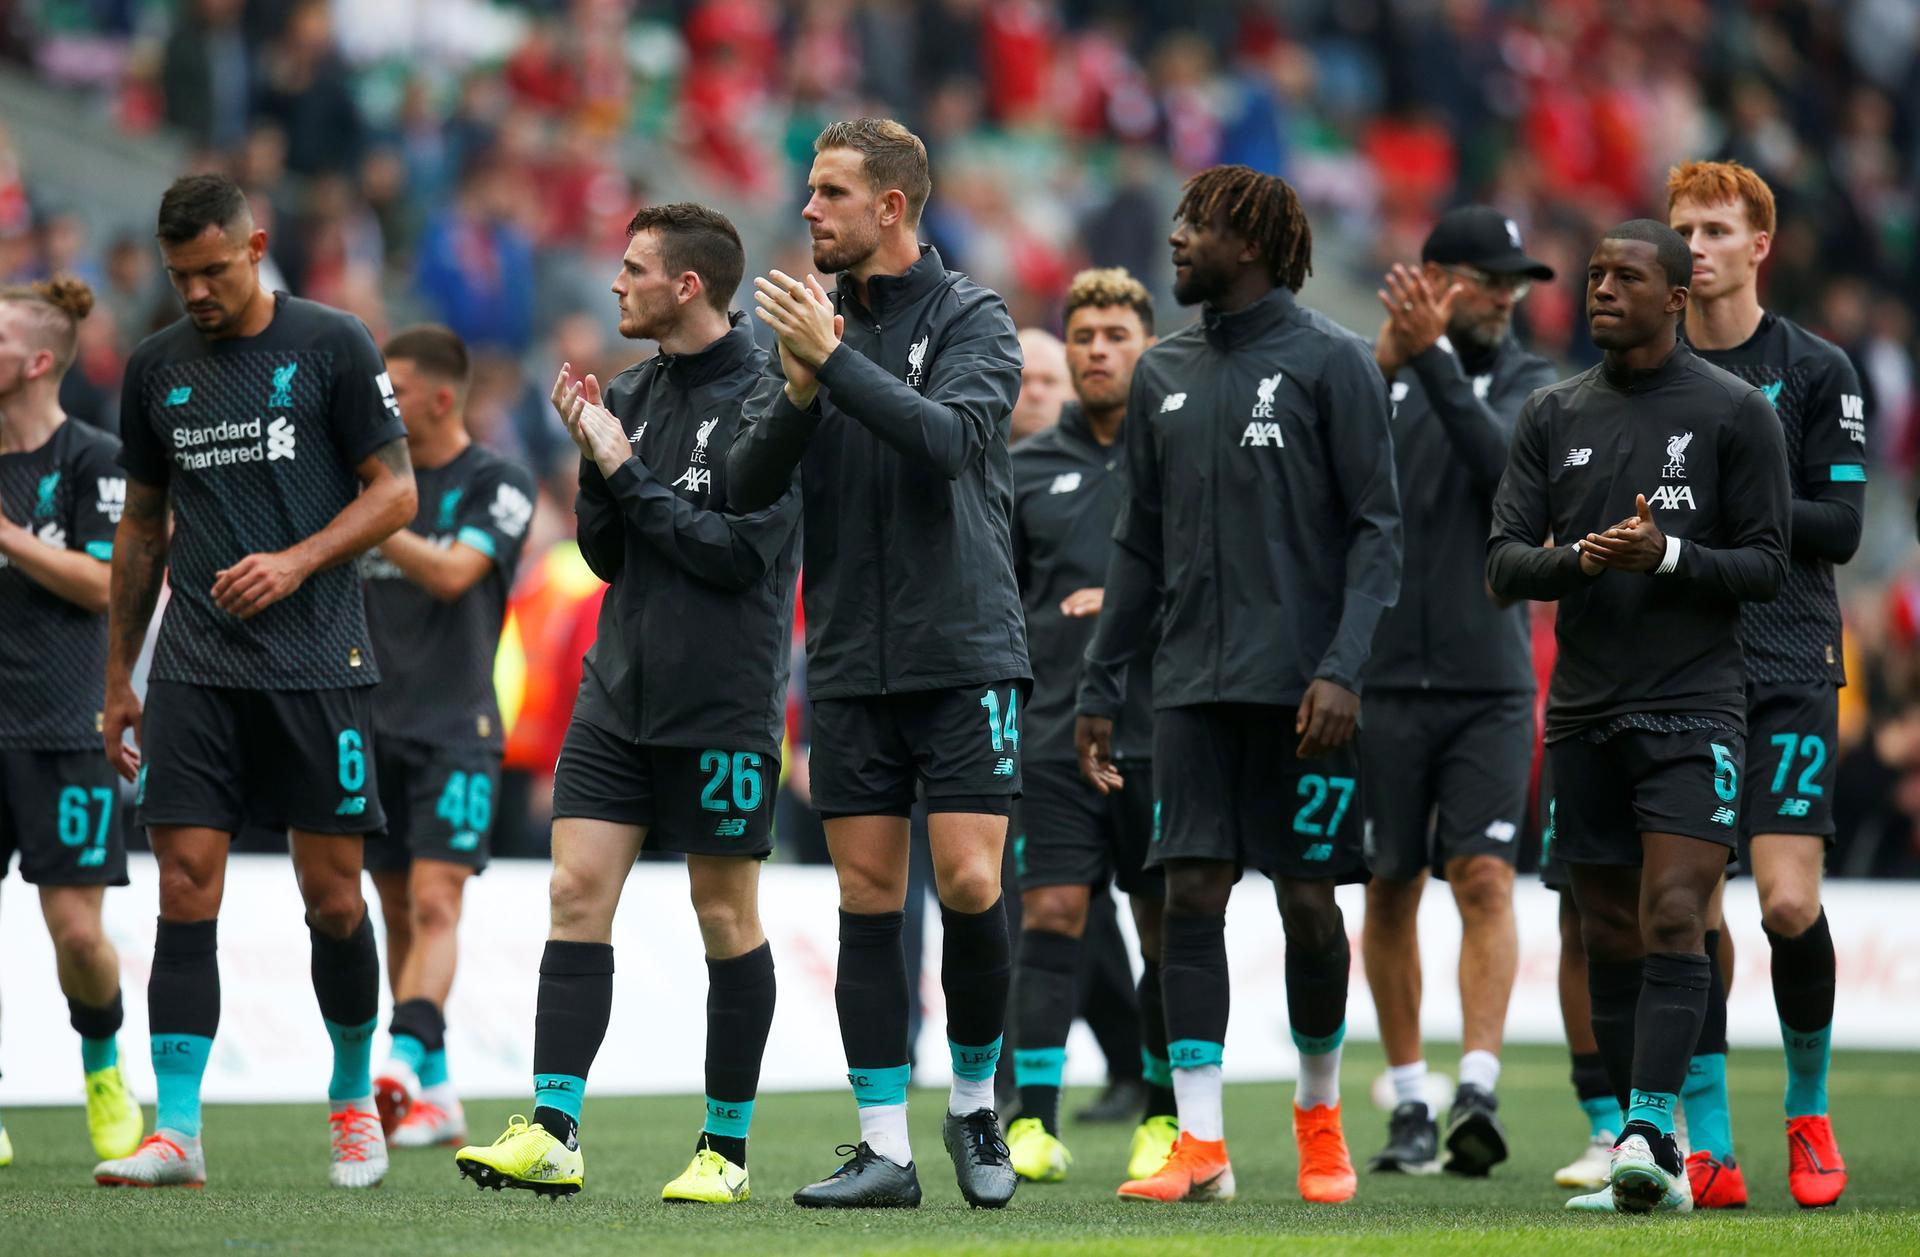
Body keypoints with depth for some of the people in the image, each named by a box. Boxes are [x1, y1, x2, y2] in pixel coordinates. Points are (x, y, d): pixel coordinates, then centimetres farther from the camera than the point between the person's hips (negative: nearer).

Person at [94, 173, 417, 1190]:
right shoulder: (156, 367, 10)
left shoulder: (330, 346, -1)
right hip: (194, 672, 3)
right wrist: (117, 677, 16)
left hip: (316, 664, -3)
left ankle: (354, 1098, 20)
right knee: (185, 887, -6)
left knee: (332, 894, 0)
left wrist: (297, 562, -16)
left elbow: (393, 491, 0)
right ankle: (176, 1130, -8)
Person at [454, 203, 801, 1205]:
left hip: (722, 705, -6)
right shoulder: (632, 394, 11)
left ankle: (727, 1148, 12)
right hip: (618, 695, 6)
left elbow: (741, 551, -18)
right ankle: (552, 1132, -6)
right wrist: (594, 462, -3)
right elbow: (608, 557, 13)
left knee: (726, 919, 3)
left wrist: (628, 472, -12)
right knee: (577, 894, -4)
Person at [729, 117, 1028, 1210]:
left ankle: (976, 1103, 11)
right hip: (852, 662, 4)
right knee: (869, 898, 2)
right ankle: (885, 1148, 4)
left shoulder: (973, 320, -3)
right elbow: (749, 486, 4)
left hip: (964, 652, -4)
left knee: (969, 883, -11)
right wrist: (798, 391, -14)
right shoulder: (817, 322, 10)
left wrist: (835, 360, -24)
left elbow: (950, 436, -20)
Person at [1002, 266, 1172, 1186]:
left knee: (1170, 930, 3)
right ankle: (1034, 1125, -4)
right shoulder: (1028, 469, 11)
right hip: (1056, 735, 1)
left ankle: (1163, 1122, 14)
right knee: (1049, 915, -6)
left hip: (1167, 735, -1)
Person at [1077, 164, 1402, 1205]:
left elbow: (1376, 526, -6)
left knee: (1307, 901, 1)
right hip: (1193, 681, 4)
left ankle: (1318, 1113, 21)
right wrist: (1097, 685, 14)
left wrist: (1343, 668, -16)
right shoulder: (1164, 375, 13)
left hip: (1297, 684, -4)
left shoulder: (1330, 361, -3)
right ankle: (1199, 1146, -6)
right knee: (1191, 895, -5)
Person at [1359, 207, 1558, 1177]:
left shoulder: (1528, 384, 6)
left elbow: (1502, 466, -14)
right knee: (1389, 892, 5)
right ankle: (1409, 1103, 14)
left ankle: (1478, 1089, -19)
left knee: (1484, 880, -12)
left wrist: (1432, 359, -22)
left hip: (1490, 683, 0)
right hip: (1383, 678, 0)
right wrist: (1384, 365, -23)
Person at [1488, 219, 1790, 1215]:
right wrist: (1578, 558, -14)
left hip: (1693, 709, -4)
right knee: (1611, 939, 4)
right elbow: (1504, 562, 7)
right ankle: (1643, 1165, 9)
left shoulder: (1735, 412, 0)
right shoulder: (1553, 416, 11)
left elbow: (1767, 563, -1)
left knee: (1673, 920, -16)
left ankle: (1648, 1134, -25)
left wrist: (1666, 553, -18)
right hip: (1584, 712, 4)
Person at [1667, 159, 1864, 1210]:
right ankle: (1708, 1150, 2)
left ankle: (1808, 1111, 12)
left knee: (1790, 903, -10)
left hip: (1788, 667, -2)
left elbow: (1839, 527, -3)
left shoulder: (1816, 371, 3)